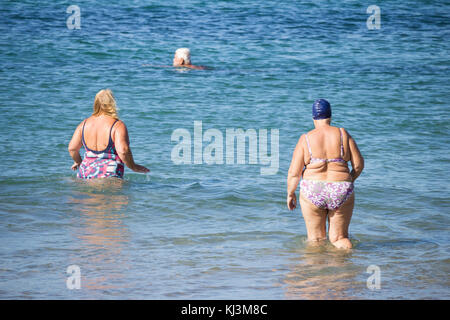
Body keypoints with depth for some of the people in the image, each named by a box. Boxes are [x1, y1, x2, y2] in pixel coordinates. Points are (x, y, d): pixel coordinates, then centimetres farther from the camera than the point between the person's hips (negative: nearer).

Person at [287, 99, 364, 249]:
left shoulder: (305, 139, -5)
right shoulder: (343, 134, -2)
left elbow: (294, 173, -6)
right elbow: (358, 164, 0)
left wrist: (290, 194, 10)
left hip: (313, 193, -1)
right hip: (341, 193, 1)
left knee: (315, 239, 14)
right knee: (340, 238, 10)